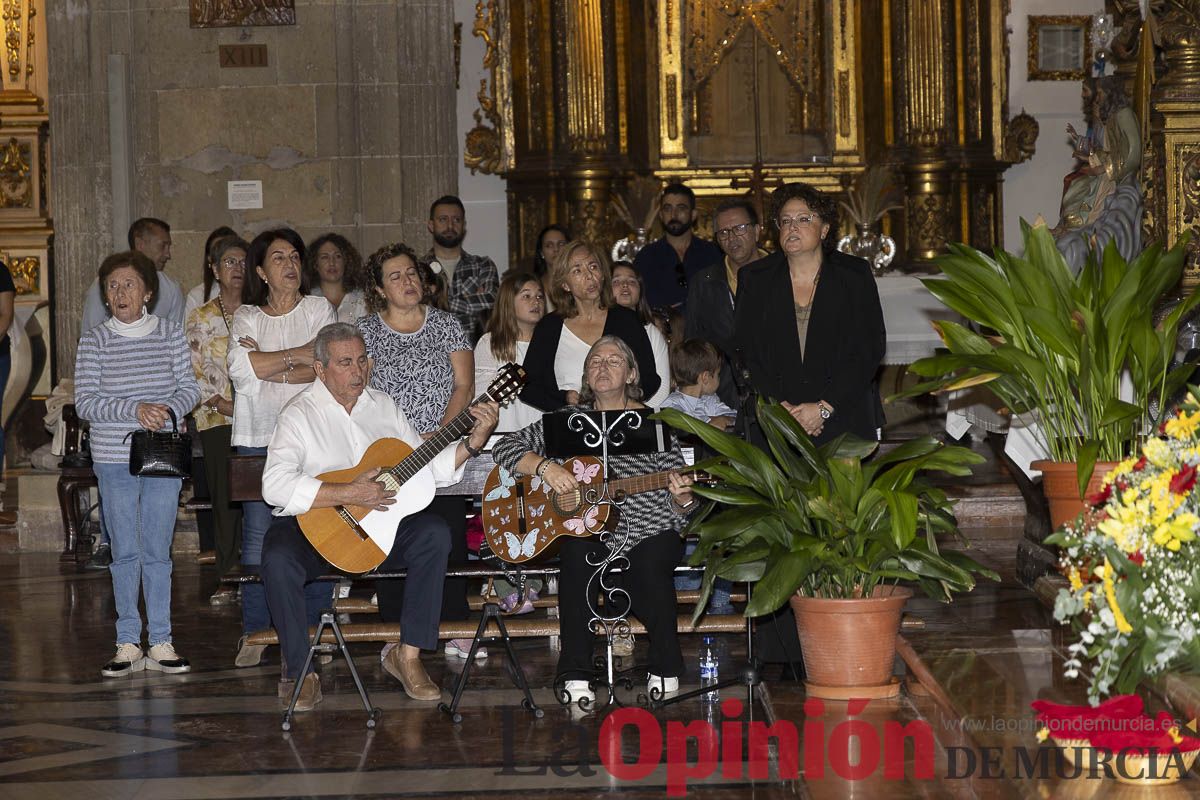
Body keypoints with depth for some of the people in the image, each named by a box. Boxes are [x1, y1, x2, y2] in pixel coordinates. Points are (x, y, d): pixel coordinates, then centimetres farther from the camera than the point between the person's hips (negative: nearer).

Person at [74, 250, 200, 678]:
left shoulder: (171, 334, 4)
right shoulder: (93, 341, 1)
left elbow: (190, 388, 3)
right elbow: (84, 402, -6)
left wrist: (169, 410, -18)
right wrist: (134, 409, -19)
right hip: (114, 459, 0)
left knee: (157, 551, 3)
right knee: (124, 552, 4)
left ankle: (160, 643, 7)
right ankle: (128, 644, 10)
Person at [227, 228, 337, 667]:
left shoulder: (318, 309, 9)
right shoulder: (246, 316, 12)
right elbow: (239, 367, -7)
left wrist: (266, 367, -8)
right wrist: (298, 355, -9)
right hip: (258, 437, 1)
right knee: (258, 534, -2)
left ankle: (312, 629, 6)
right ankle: (255, 634, 3)